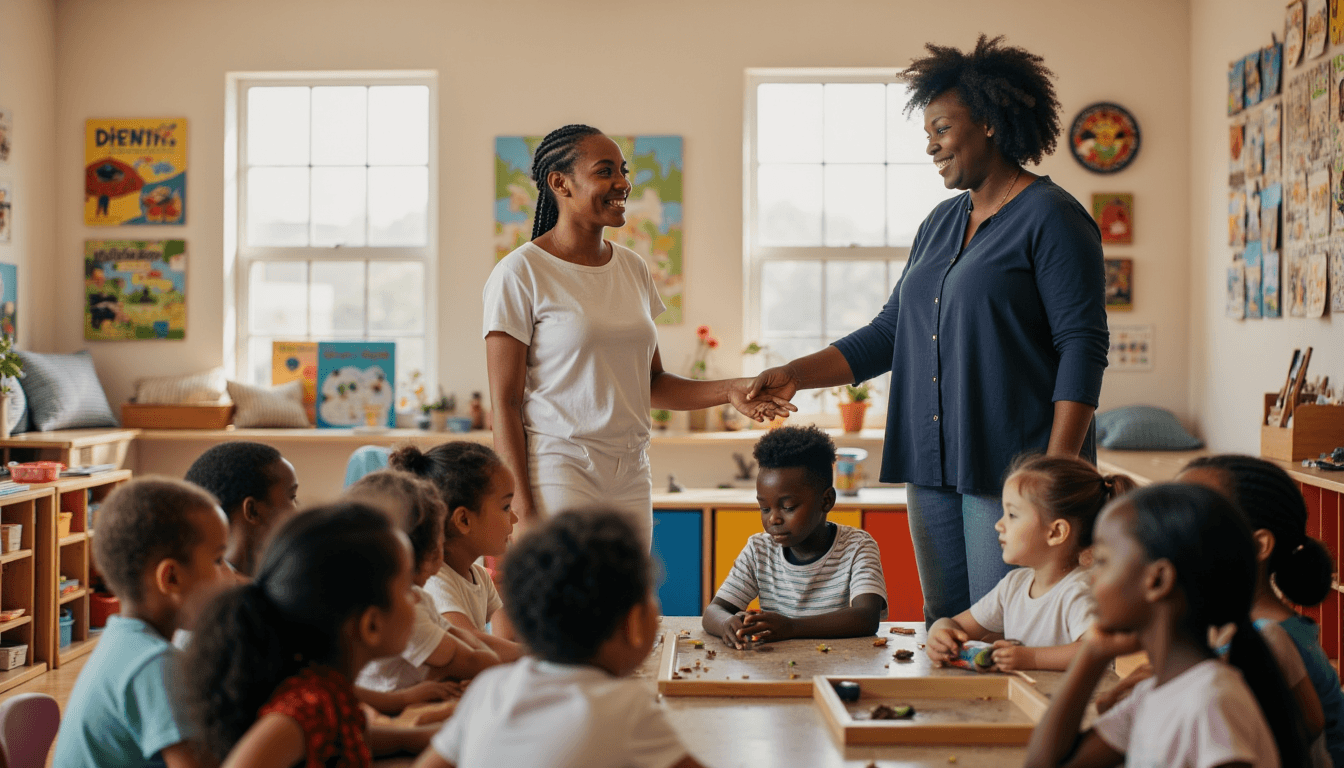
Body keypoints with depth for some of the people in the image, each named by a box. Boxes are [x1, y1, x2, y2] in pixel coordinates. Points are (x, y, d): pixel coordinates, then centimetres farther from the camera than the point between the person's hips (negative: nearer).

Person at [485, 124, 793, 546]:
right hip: (559, 476, -5)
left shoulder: (633, 268, 12)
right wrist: (523, 510, -15)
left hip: (630, 480, 6)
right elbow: (505, 404, -9)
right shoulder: (520, 274, -7)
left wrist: (729, 391, 2)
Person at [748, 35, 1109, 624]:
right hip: (933, 465, 7)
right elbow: (889, 333, 16)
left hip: (1010, 466, -7)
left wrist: (1058, 469, -18)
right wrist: (796, 373, 4)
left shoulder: (1051, 217, -6)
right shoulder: (941, 223, 17)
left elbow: (1082, 345, -11)